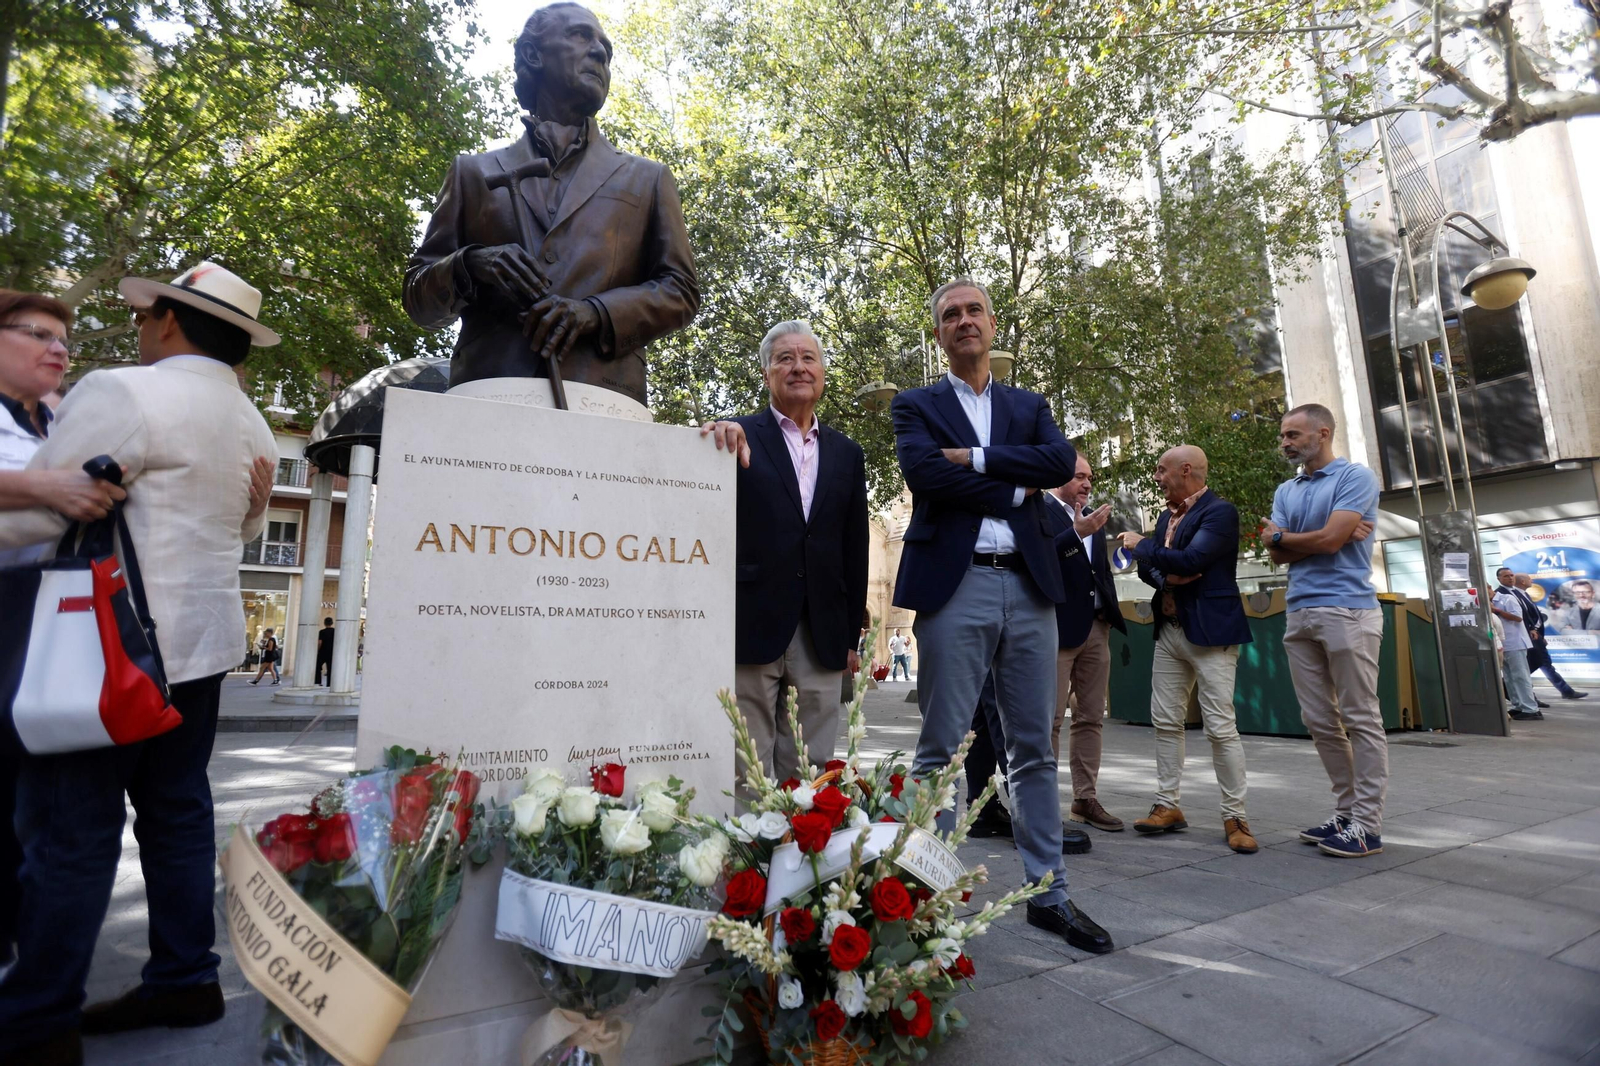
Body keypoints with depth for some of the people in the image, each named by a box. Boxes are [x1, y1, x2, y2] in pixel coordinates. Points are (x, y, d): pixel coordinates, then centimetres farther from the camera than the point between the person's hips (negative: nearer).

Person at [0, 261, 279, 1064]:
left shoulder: (123, 392, -12)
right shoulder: (254, 428, 12)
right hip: (202, 638, 8)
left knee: (69, 827, 1)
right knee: (177, 811, 13)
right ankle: (184, 981, 23)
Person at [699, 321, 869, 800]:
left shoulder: (846, 453, 13)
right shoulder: (738, 437, 3)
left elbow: (854, 548, 13)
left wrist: (851, 634, 12)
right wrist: (720, 440, -25)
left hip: (822, 636, 3)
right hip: (751, 627, -3)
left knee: (810, 775, 10)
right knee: (745, 773, 3)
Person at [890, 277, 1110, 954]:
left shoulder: (1030, 406, 19)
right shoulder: (916, 406, 9)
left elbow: (1062, 462, -1)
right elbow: (925, 473, -11)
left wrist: (976, 458, -8)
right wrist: (1016, 487, -4)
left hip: (1028, 585, 4)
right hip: (954, 586, -3)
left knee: (1034, 748, 10)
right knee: (941, 749, 1)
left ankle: (1048, 893, 22)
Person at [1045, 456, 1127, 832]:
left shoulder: (1092, 518, 19)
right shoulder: (1038, 511, -4)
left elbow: (1102, 568, 22)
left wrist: (1113, 615, 14)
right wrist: (1077, 532, -26)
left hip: (1097, 628, 8)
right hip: (1059, 628, -8)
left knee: (1091, 718, 10)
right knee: (1049, 720, -3)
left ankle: (1085, 799, 19)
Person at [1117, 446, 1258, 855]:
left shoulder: (1220, 511, -10)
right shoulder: (1167, 514, 14)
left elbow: (1190, 561, -23)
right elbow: (1147, 566, 13)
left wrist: (1142, 546, -9)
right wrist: (1165, 578, -9)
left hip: (1210, 632, -8)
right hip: (1169, 630, 8)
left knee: (1221, 726, -5)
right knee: (1166, 722, 9)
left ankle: (1235, 817, 8)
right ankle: (1168, 806, 18)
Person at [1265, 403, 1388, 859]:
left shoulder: (1356, 477, -2)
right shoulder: (1286, 490, 17)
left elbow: (1330, 540, -14)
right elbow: (1277, 553, 6)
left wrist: (1281, 535, 2)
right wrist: (1320, 536, -7)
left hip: (1347, 611, -7)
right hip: (1299, 614, 7)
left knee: (1361, 720, -1)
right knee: (1320, 721, 9)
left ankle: (1367, 824, 6)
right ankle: (1346, 812, 20)